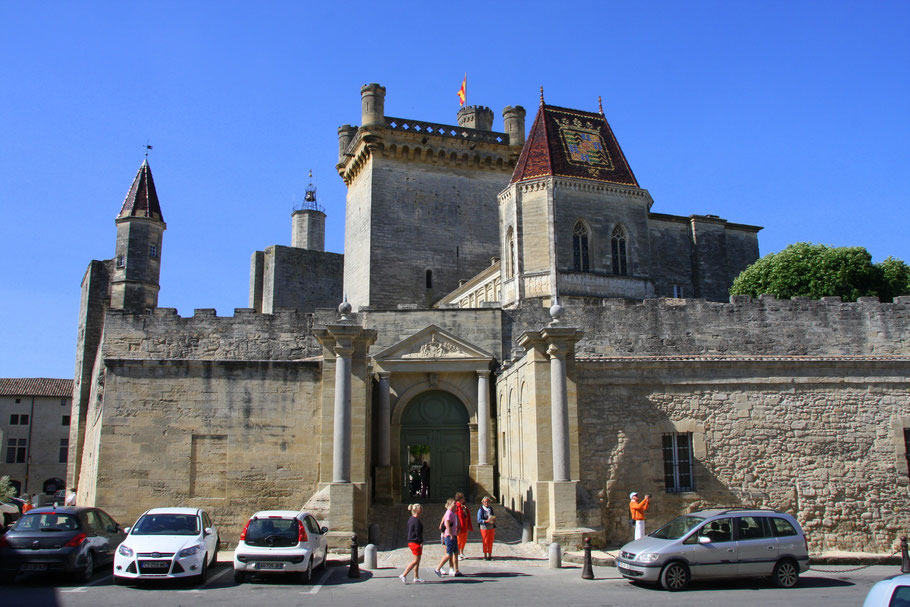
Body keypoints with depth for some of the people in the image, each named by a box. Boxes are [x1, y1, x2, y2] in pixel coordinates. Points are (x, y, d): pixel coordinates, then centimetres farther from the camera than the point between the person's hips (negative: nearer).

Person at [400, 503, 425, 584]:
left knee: (417, 561, 15)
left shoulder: (410, 519, 12)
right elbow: (418, 532, -20)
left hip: (411, 542, 10)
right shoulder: (416, 521, -18)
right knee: (416, 560, -4)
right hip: (416, 542, -10)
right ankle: (404, 575, -5)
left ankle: (416, 578, 18)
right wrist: (421, 542, -12)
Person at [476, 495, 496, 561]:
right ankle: (485, 556, 9)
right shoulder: (481, 510, -7)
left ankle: (490, 555, 15)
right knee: (485, 542, -1)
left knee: (490, 542, 6)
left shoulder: (490, 509, 10)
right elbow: (479, 520, -12)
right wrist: (486, 521, -24)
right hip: (484, 528, -5)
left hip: (491, 527, 5)